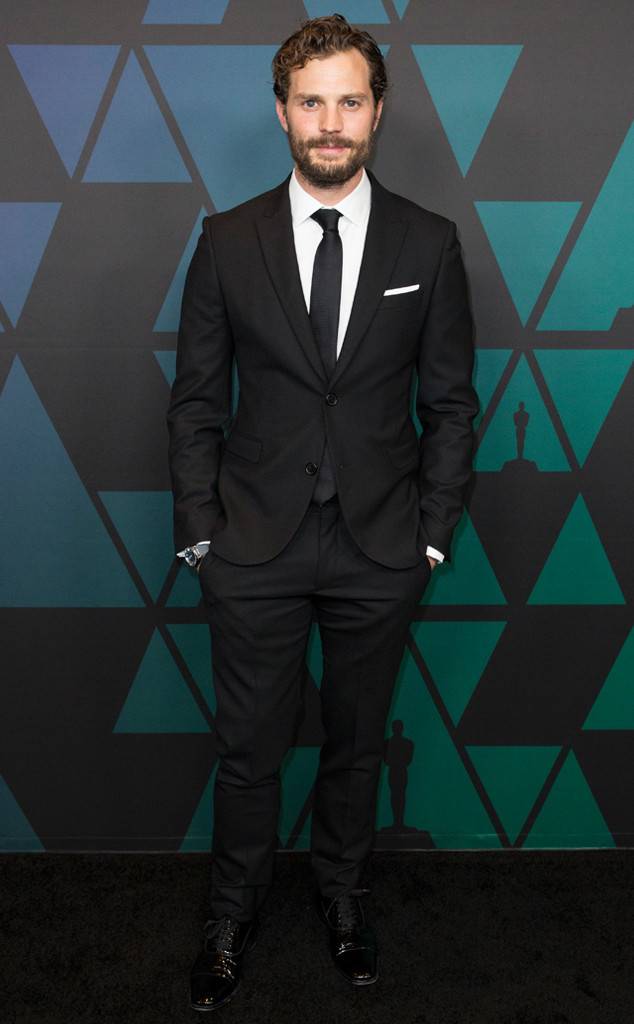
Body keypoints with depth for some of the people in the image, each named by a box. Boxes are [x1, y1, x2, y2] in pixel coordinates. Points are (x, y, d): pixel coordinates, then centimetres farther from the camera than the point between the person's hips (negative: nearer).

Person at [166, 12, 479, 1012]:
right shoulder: (227, 241, -1)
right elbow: (196, 400, 2)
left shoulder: (430, 243, 0)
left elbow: (450, 403, 2)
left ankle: (341, 893, 42)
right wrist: (199, 532, -2)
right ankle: (234, 914, 36)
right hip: (255, 549, 0)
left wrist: (432, 535, -2)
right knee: (249, 747, 12)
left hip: (380, 549, 1)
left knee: (357, 742, 17)